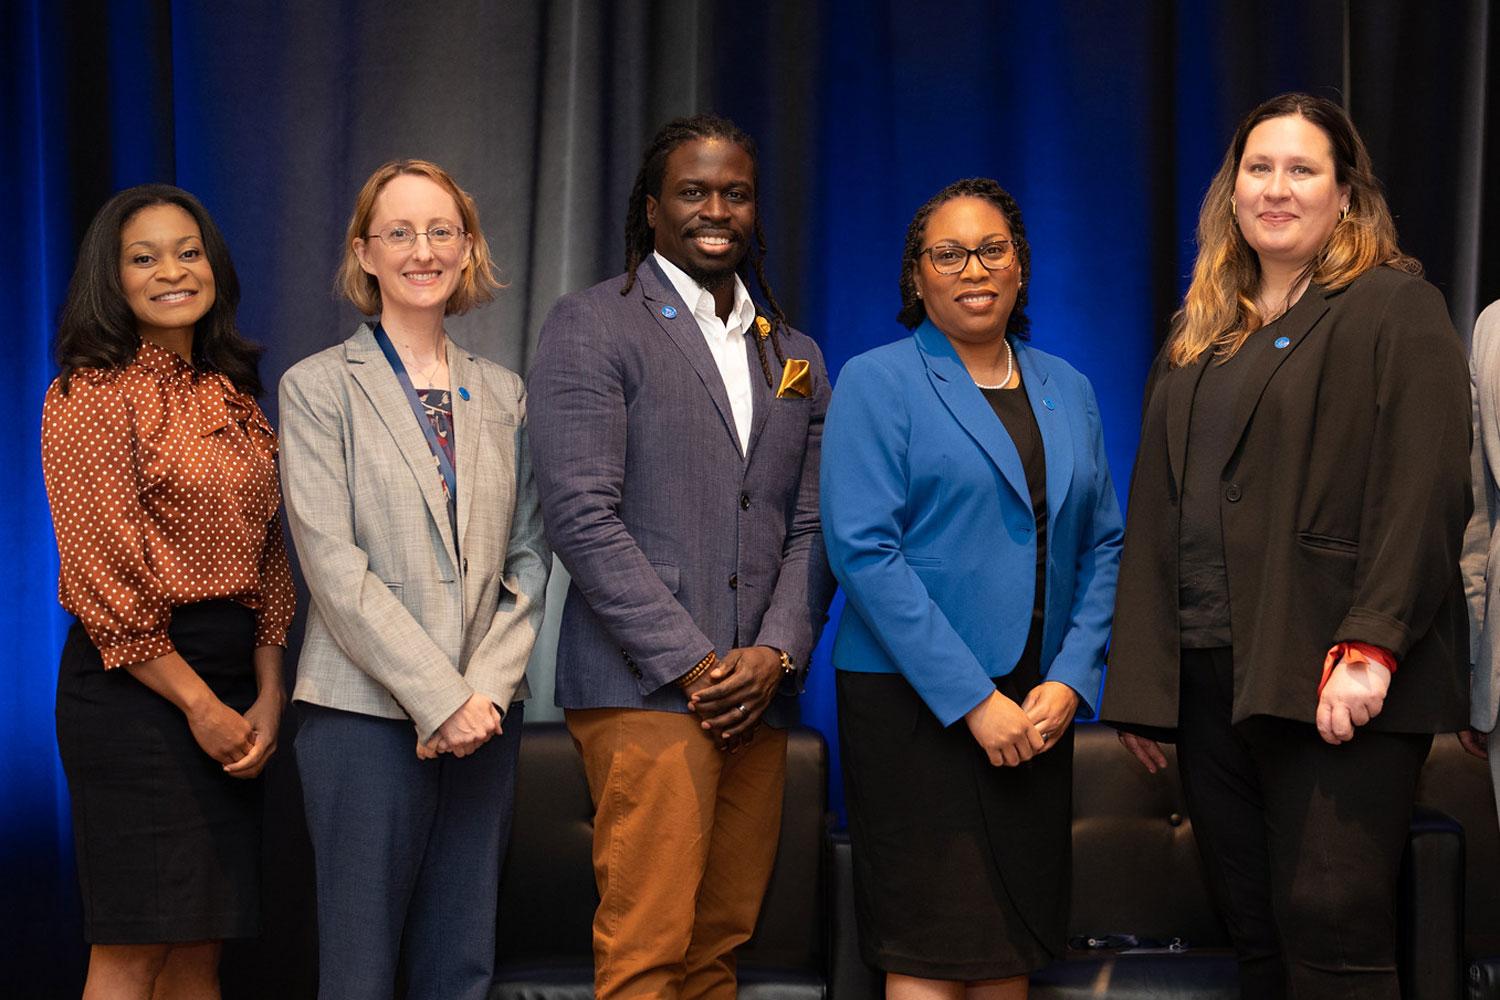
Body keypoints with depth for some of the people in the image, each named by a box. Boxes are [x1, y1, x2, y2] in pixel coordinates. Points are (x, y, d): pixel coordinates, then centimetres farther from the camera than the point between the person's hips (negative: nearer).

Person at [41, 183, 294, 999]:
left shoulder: (234, 402, 16)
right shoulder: (91, 396, -5)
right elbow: (103, 578, -11)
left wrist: (269, 696, 1)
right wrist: (198, 702, -11)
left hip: (231, 686, 6)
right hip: (133, 684, -6)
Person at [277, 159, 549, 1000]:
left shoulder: (503, 393, 12)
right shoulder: (319, 387, -1)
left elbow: (528, 555, 9)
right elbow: (333, 565, -9)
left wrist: (489, 685, -6)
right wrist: (440, 698, -14)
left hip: (483, 712, 4)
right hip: (368, 712, -4)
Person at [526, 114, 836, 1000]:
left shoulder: (794, 356, 19)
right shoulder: (592, 327, 0)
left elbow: (812, 526, 15)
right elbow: (583, 517, -9)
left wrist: (776, 652, -3)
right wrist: (691, 664, -13)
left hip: (759, 696, 6)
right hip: (648, 691, -5)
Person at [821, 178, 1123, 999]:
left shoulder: (1065, 390, 13)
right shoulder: (876, 383, -3)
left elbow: (1102, 545, 12)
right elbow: (862, 551, -12)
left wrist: (1069, 681, -3)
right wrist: (972, 699, -16)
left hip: (1037, 709, 5)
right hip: (915, 704, -5)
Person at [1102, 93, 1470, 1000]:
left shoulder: (1396, 310, 0)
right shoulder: (1199, 339, 19)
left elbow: (1425, 492, -11)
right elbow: (1155, 514, 19)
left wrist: (1370, 650, -20)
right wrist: (1140, 684, 13)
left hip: (1332, 686, -6)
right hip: (1208, 678, 6)